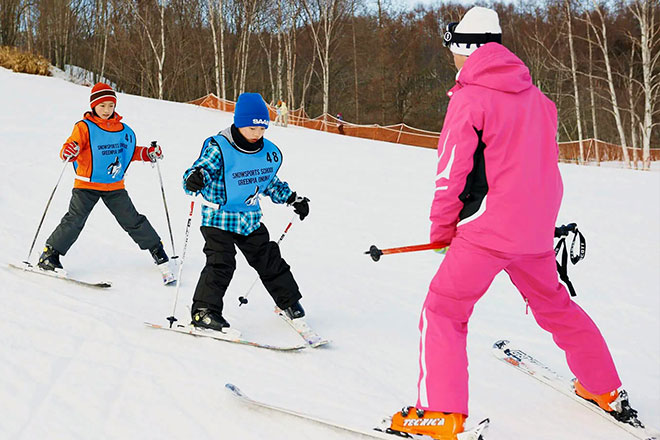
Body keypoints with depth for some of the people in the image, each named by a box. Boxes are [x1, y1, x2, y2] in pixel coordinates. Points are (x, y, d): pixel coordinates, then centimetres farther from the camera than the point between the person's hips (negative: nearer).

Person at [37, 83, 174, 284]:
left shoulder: (124, 130, 9)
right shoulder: (84, 127, -5)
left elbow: (130, 151, 24)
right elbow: (71, 146, -14)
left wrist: (148, 153, 10)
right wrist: (69, 151, -37)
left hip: (115, 187, 3)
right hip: (87, 185, -3)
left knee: (132, 220, 1)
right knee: (74, 220, -10)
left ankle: (157, 251, 15)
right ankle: (49, 256, 3)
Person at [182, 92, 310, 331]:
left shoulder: (270, 152, 3)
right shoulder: (218, 148, -17)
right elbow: (201, 169, -23)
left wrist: (292, 198, 18)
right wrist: (194, 179, -46)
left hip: (251, 219, 6)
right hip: (219, 218, -5)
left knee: (269, 259, 12)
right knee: (221, 263, -17)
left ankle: (288, 300, 30)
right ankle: (204, 311, -9)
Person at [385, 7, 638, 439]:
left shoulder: (469, 98, -11)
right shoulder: (534, 95, 9)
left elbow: (451, 174, -12)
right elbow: (546, 163, 15)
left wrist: (441, 230, 2)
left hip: (487, 231, -7)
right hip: (536, 231, 7)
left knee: (443, 311, 1)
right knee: (555, 304, 24)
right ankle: (606, 390, 33)